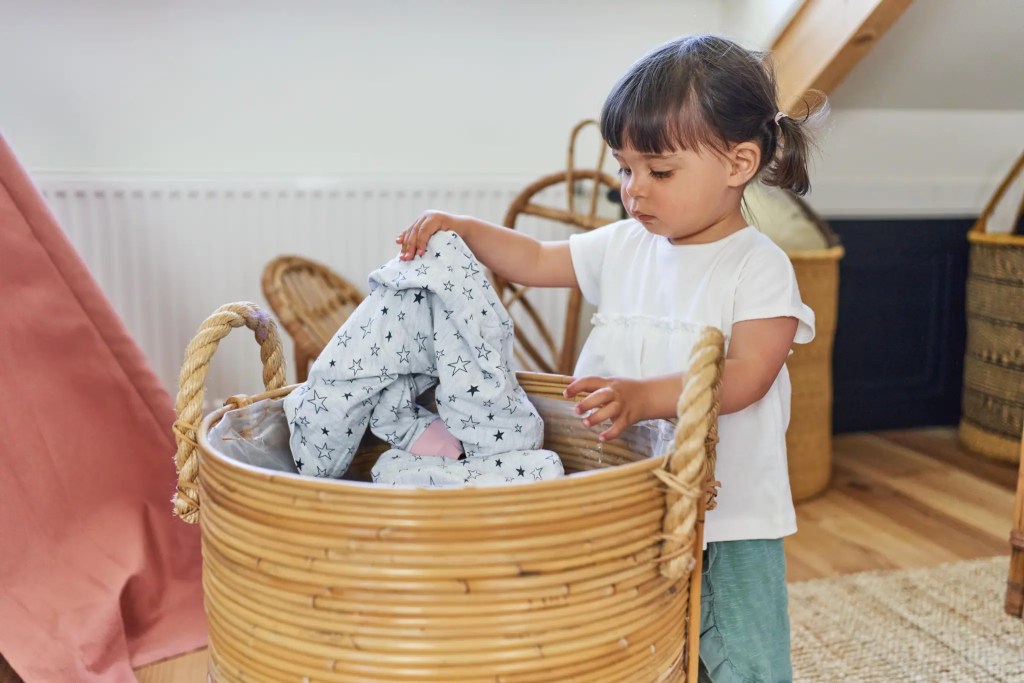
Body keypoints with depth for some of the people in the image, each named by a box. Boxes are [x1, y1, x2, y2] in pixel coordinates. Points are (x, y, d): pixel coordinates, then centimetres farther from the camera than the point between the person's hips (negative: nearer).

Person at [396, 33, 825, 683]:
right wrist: (460, 227, -1)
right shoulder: (622, 248, 5)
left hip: (730, 515, -4)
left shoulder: (759, 266, -11)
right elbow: (536, 259, 13)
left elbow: (746, 377, -21)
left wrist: (645, 397, -34)